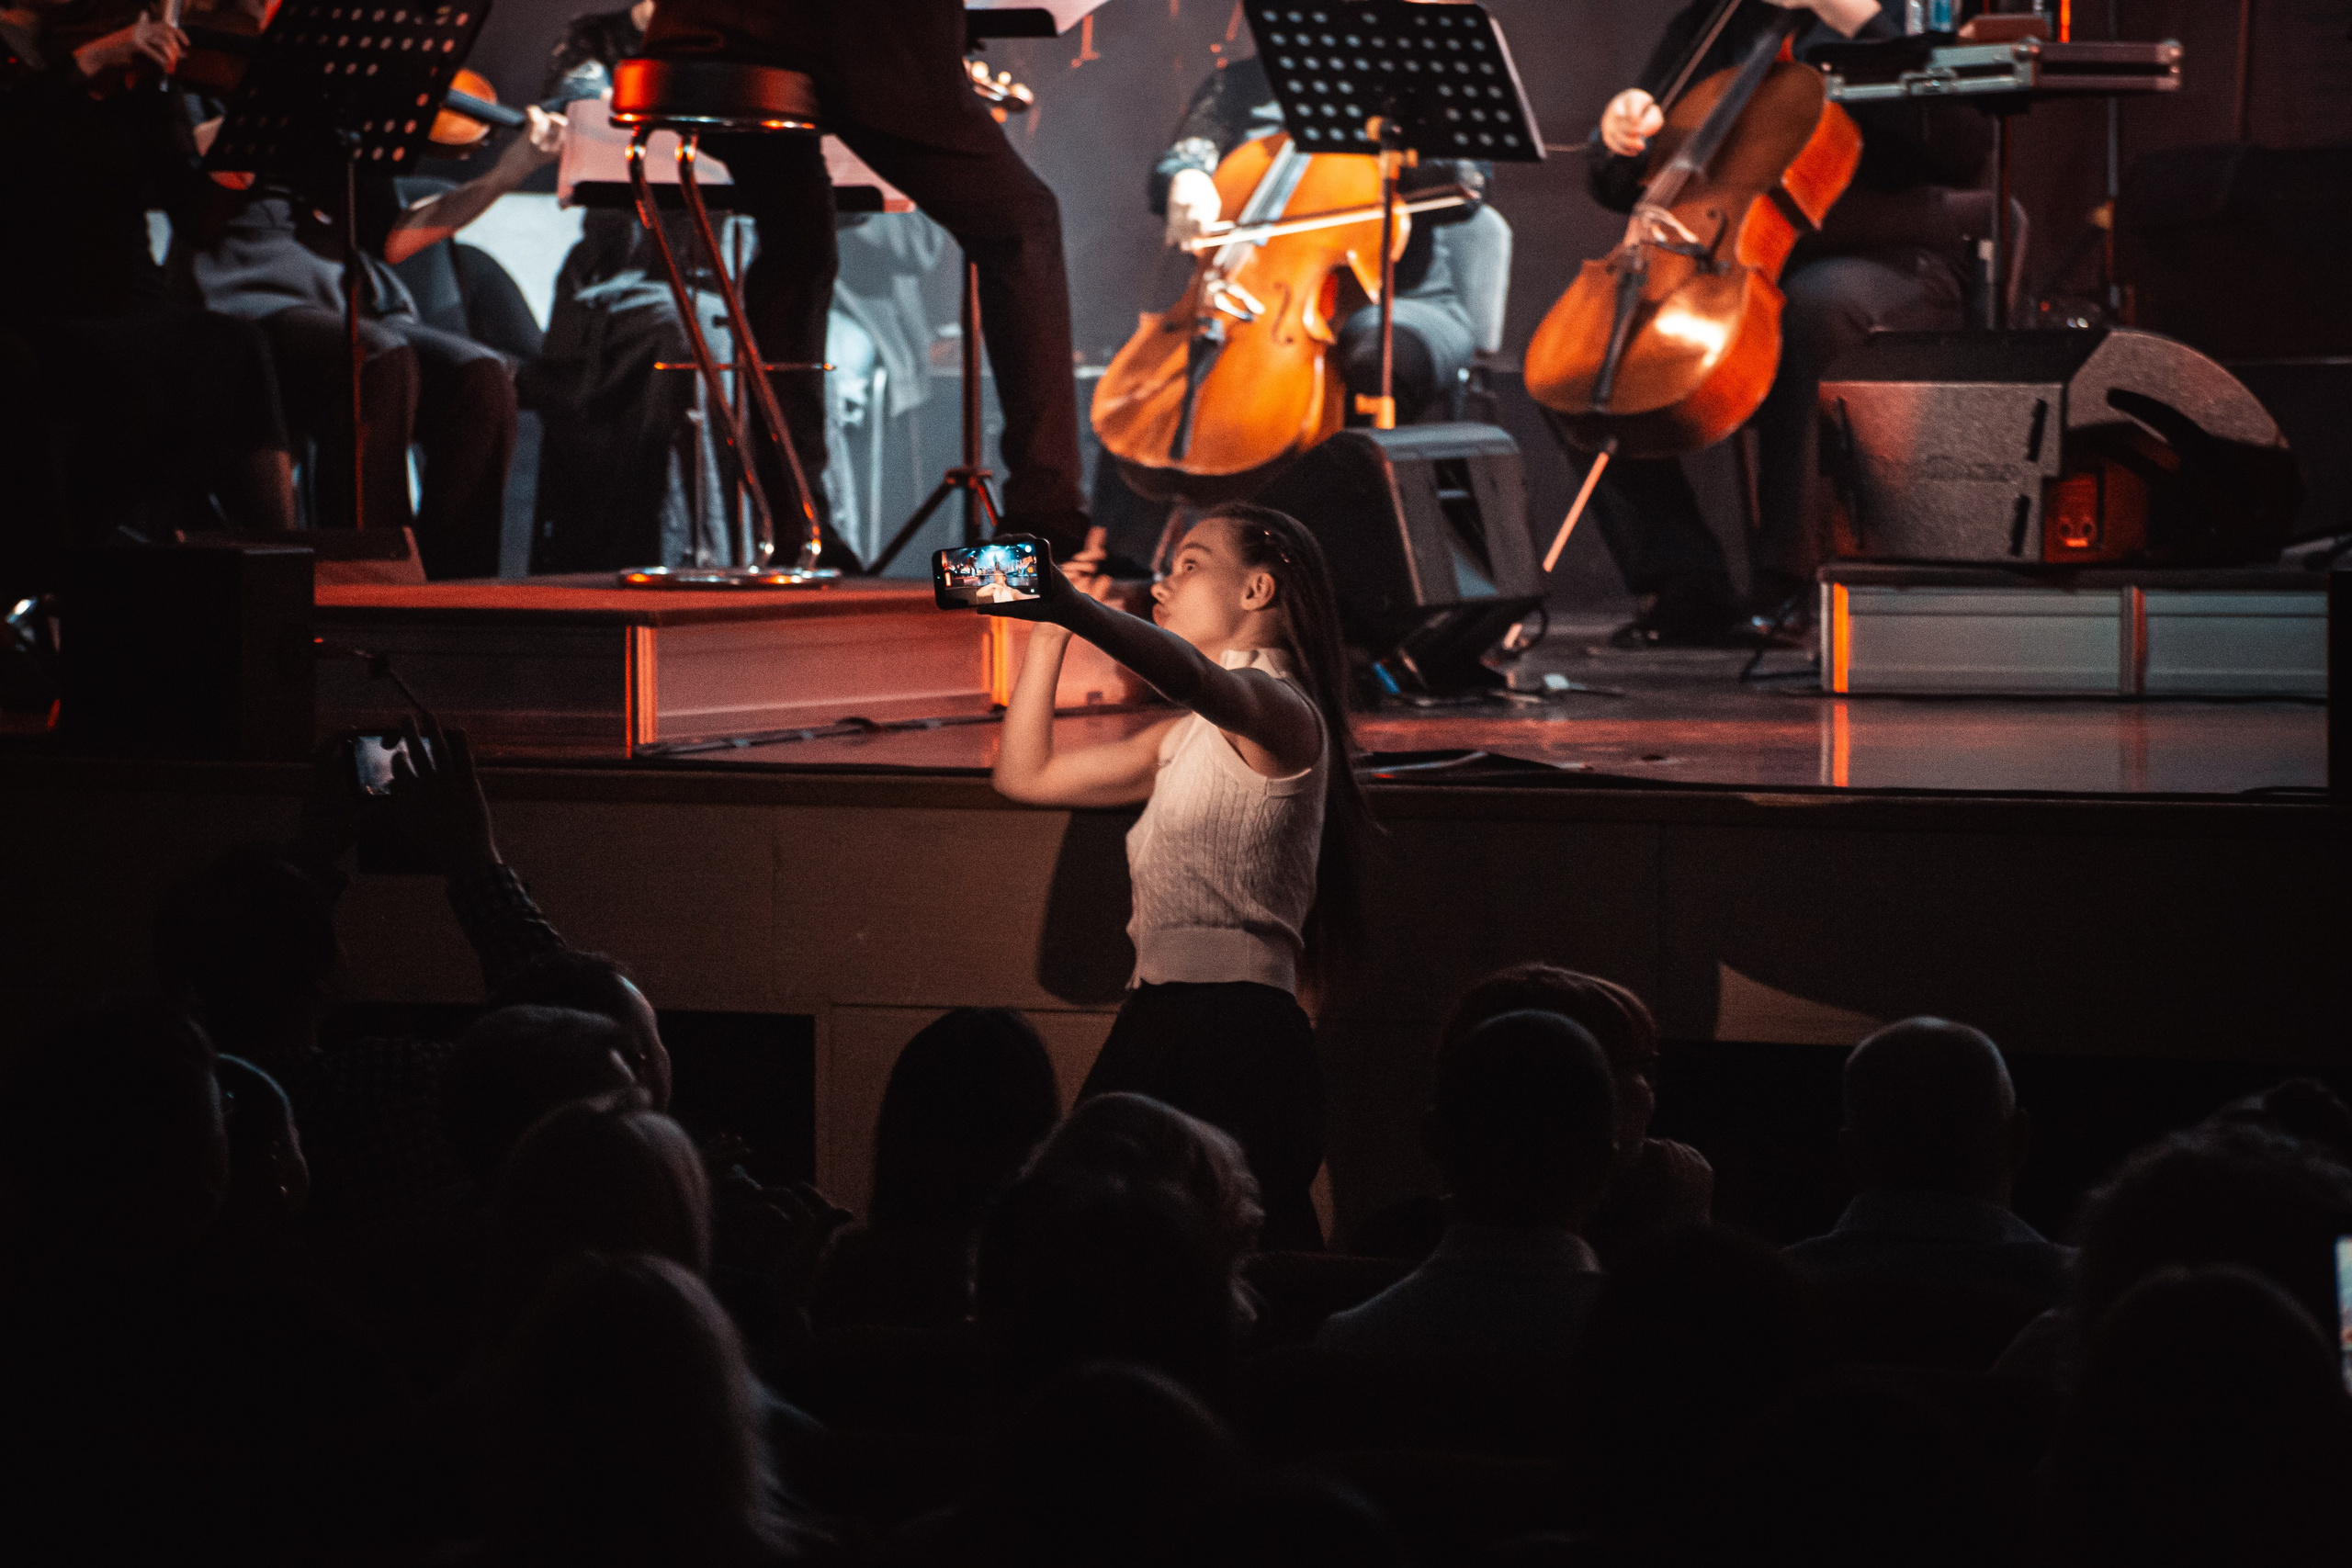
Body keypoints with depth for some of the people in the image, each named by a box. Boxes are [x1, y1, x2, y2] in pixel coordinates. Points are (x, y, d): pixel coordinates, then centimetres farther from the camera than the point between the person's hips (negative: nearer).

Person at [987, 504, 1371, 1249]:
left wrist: (1071, 606, -42)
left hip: (1239, 1030, -8)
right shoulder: (1183, 739, 26)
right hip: (1155, 1021, 8)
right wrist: (1048, 630, 20)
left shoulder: (1280, 711, -3)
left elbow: (1196, 677, -27)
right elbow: (1025, 776, 27)